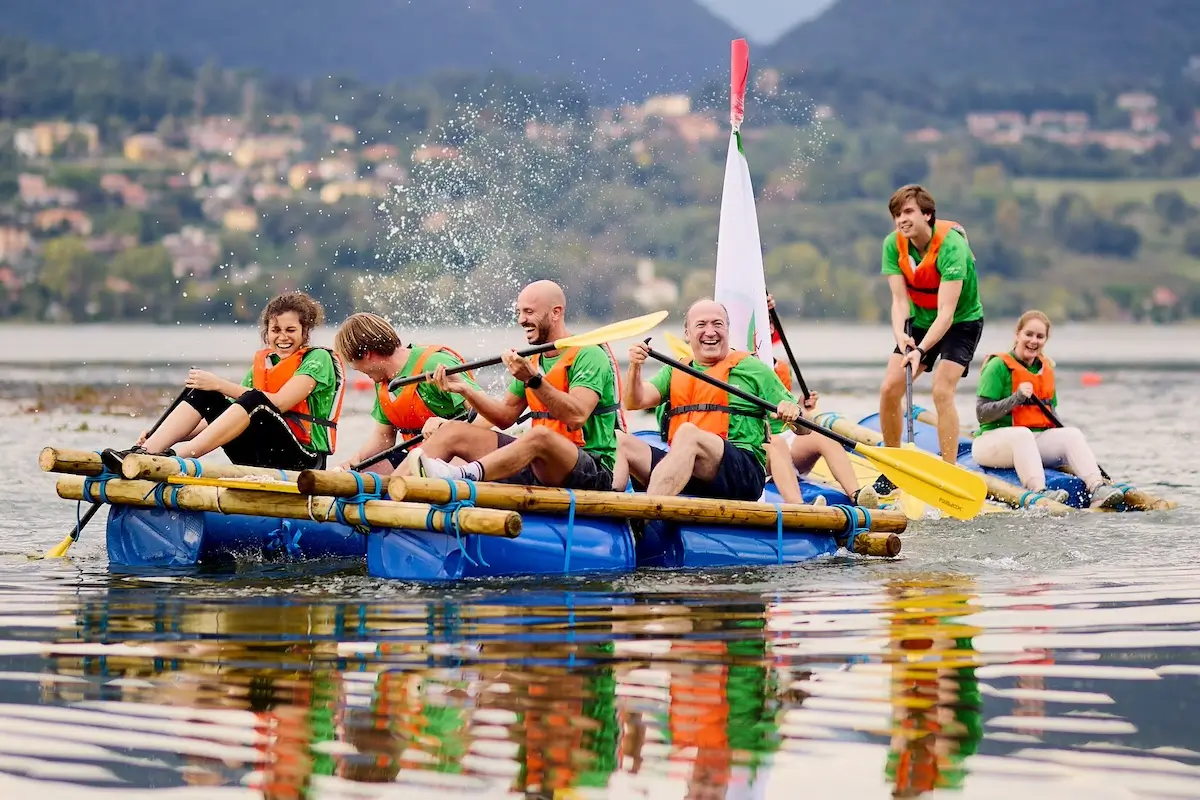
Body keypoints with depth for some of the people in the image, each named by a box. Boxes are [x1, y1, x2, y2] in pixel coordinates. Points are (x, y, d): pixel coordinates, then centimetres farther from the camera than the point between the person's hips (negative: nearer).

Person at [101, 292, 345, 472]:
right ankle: (145, 451, -26)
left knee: (254, 400, -33)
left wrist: (220, 385, -18)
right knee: (204, 394, -8)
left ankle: (177, 457, -44)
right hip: (259, 459, 7)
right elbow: (233, 418, 11)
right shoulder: (263, 363, 18)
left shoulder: (318, 359, -2)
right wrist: (178, 435, -3)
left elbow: (279, 403, -17)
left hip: (303, 459, -6)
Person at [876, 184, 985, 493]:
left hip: (962, 321, -5)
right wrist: (900, 333, -39)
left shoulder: (951, 245, -31)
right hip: (920, 321, 5)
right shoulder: (894, 245, -14)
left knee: (941, 391, -23)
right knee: (889, 389, -5)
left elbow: (946, 312, -36)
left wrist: (921, 350, -47)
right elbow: (900, 299, -19)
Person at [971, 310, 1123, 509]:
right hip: (995, 439, -6)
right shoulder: (999, 366, -6)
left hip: (1036, 442, 6)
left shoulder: (1046, 370, 15)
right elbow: (982, 413, -13)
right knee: (1022, 433, -37)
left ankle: (1097, 489, -37)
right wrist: (1016, 398, -24)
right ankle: (1038, 492, -54)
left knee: (1072, 434, -18)